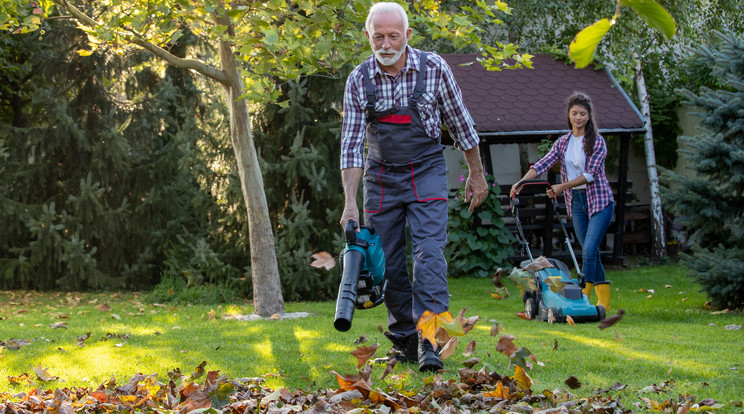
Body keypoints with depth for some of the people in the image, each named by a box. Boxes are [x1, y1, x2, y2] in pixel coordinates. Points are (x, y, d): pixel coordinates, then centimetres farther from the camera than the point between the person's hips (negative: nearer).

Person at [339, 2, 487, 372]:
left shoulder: (434, 69, -10)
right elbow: (351, 144, -8)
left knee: (429, 253, -16)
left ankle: (429, 342, -20)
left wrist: (476, 173, 9)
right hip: (380, 177, 2)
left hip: (426, 173, -2)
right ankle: (404, 341, 15)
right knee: (388, 264, 3)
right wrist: (350, 203, -16)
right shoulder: (358, 81, -7)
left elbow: (460, 123, 2)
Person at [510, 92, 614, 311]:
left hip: (599, 201, -5)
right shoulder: (563, 143, 9)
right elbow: (543, 164, -1)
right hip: (576, 202, 5)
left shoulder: (597, 142, -6)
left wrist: (562, 187, -20)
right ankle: (603, 298, 16)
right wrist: (522, 182, -15)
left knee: (589, 249, -15)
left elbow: (591, 173, -15)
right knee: (590, 252, 7)